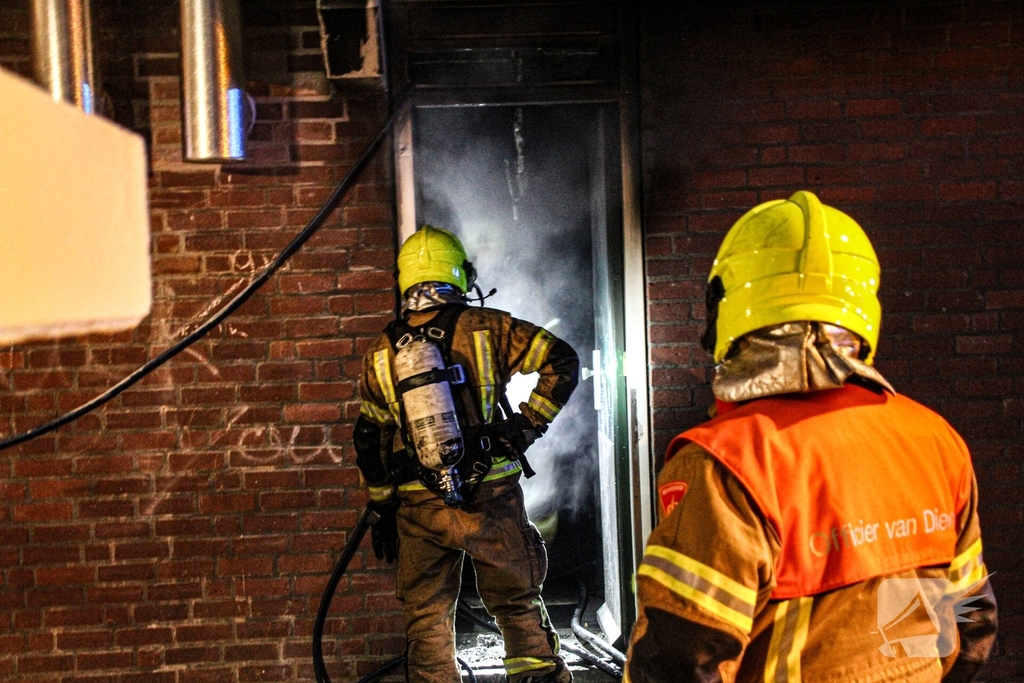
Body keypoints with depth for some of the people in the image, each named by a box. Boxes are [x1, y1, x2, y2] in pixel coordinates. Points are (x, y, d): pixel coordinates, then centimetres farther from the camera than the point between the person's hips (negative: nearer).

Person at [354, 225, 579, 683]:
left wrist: (382, 509, 15)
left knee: (426, 618, 12)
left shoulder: (381, 354, 5)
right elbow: (562, 362, -8)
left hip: (419, 508, 2)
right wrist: (529, 422, -2)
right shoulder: (485, 328, -4)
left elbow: (369, 440, 8)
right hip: (491, 498, -2)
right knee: (517, 602, 11)